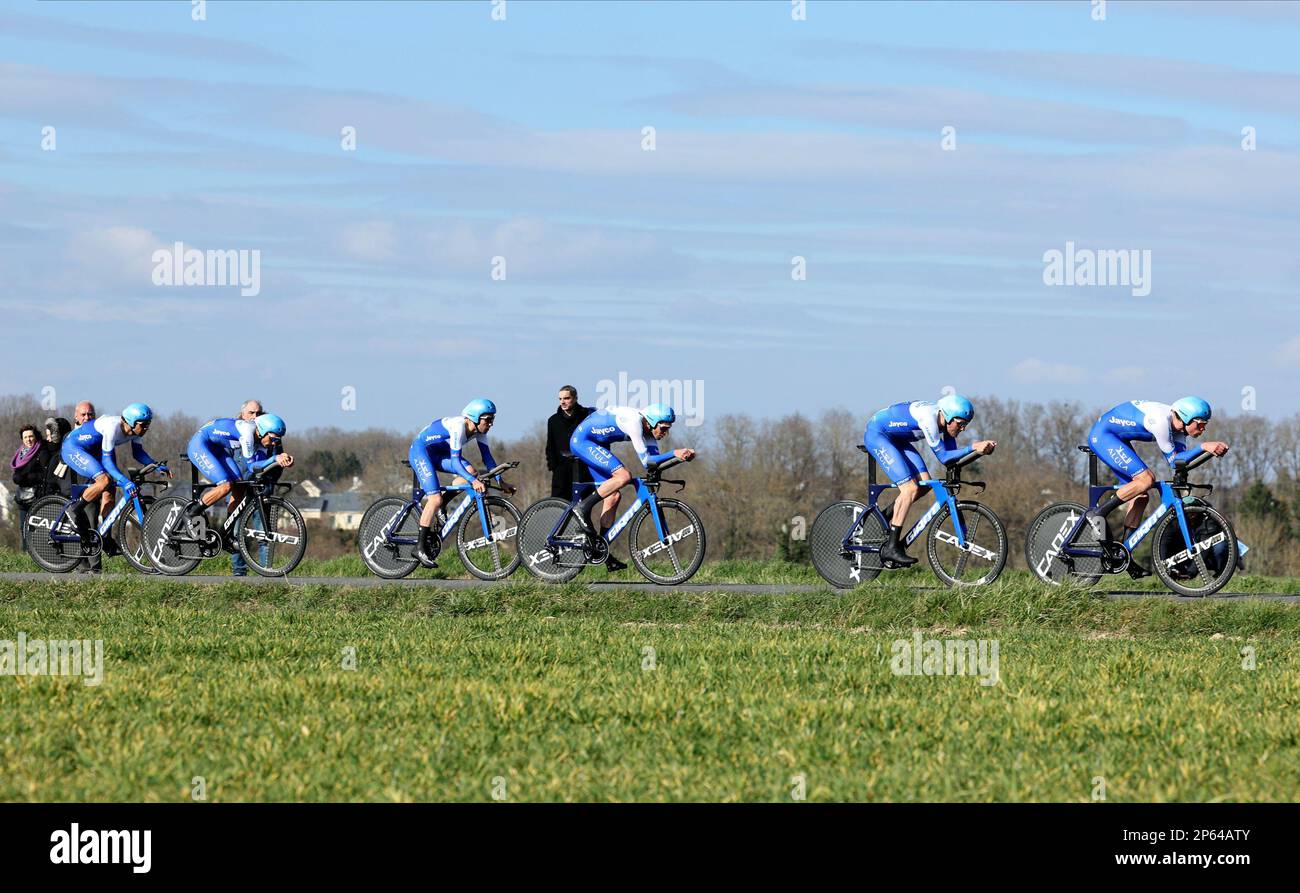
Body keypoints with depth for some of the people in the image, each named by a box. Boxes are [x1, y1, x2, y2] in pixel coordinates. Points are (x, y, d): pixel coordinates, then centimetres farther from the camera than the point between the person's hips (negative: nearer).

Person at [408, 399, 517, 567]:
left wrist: (500, 482, -9)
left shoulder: (478, 430, -6)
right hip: (420, 450, -8)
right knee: (436, 499, -20)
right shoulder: (458, 427, -30)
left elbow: (487, 457, -1)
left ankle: (431, 510, -2)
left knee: (471, 472, -12)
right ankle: (421, 548, -12)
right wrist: (474, 482, -43)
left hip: (439, 452, 8)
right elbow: (455, 462, -32)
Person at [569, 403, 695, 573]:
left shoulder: (649, 429, 2)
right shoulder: (634, 422, -25)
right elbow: (645, 461, -26)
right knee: (624, 476, -25)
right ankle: (584, 508, -17)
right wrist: (674, 453, -31)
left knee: (613, 496, 4)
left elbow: (655, 460, -2)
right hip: (582, 440, -10)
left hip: (594, 445, 10)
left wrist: (682, 456, -15)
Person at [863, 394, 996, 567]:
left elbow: (952, 457, -5)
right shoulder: (929, 418, -31)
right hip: (876, 434, -9)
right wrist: (973, 448, -34)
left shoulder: (945, 421, -5)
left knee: (924, 482, -2)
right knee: (910, 488, -18)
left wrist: (981, 448, -18)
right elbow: (943, 457, -28)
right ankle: (891, 548, -15)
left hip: (895, 438, 9)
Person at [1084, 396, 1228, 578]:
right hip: (1103, 435, -10)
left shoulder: (1177, 425, 0)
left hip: (1115, 439, 10)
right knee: (1146, 479, -23)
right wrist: (1203, 447, -28)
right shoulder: (1161, 420, -27)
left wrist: (1212, 448, -18)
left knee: (1141, 497, 4)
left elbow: (1182, 459, -6)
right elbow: (1174, 461, -22)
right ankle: (1097, 514, -15)